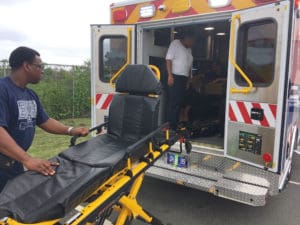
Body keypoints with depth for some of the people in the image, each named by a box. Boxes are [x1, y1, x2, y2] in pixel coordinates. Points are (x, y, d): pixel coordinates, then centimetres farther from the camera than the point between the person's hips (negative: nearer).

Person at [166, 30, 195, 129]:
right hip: (175, 77, -7)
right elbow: (169, 59, -9)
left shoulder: (189, 49, 22)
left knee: (180, 102, 6)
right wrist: (170, 75, -18)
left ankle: (175, 124, 11)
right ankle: (171, 125, -6)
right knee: (174, 102, -10)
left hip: (184, 78, 8)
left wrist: (188, 79, 15)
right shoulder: (175, 44, 0)